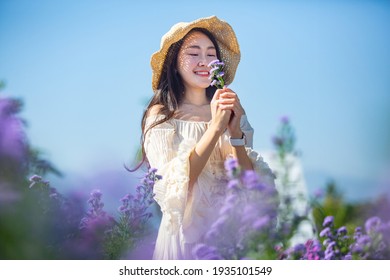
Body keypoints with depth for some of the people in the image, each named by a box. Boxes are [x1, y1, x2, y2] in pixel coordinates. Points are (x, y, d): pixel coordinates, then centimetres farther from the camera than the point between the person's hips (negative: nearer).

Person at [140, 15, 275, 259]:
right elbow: (174, 185, -18)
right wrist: (215, 128, -23)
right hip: (187, 230, -3)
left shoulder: (231, 111, 4)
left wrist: (236, 133, -18)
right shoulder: (160, 115, -6)